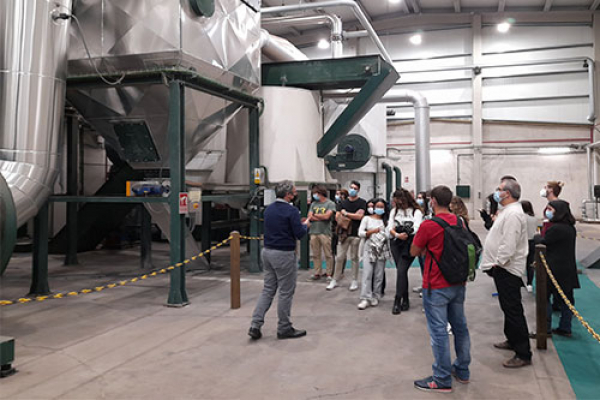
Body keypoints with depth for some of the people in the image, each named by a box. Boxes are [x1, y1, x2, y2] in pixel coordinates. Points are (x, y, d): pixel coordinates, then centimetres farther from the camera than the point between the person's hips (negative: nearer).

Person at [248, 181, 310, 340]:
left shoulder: (269, 209, 10)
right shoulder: (291, 211, -15)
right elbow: (299, 234, -15)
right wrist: (305, 225, 6)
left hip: (268, 251, 8)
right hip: (284, 255, -7)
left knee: (268, 290, 13)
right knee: (286, 293, 4)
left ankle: (255, 325, 7)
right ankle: (284, 328, 15)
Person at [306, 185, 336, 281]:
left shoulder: (330, 204, 0)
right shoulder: (313, 204, 14)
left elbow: (327, 216, -12)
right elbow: (310, 217, 4)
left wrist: (315, 215, 1)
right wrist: (322, 217, -6)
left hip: (325, 232, -5)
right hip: (314, 232, 5)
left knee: (328, 255, 0)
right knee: (315, 255, 8)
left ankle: (329, 273, 7)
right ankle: (317, 273, 15)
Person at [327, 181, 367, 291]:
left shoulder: (362, 202, 1)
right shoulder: (343, 202, 12)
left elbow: (359, 216, -12)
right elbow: (337, 216, 8)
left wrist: (345, 213, -3)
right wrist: (353, 216, -7)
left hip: (356, 234, -3)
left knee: (354, 258, 5)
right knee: (339, 257, 3)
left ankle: (354, 281, 15)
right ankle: (335, 280, 12)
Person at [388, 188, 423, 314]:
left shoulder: (416, 212, -1)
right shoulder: (394, 211, 13)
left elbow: (416, 228, -12)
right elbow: (390, 227, 3)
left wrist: (403, 231, -22)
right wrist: (397, 234, -15)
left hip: (409, 244, -5)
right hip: (396, 244, 5)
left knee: (401, 271, -14)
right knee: (401, 271, 7)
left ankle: (397, 301, -10)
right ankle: (405, 300, 16)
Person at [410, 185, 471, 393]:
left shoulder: (428, 225, -16)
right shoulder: (460, 222, 4)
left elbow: (414, 251, -6)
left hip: (436, 287, -7)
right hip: (458, 283, 7)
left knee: (439, 331, 0)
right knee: (460, 326, 16)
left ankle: (442, 380, 7)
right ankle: (462, 371, 30)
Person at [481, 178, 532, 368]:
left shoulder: (513, 214, -20)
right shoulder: (507, 211, 15)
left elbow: (509, 244, -26)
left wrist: (498, 263, -17)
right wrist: (496, 264, 19)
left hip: (507, 269, -11)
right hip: (503, 268, 11)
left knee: (513, 310, -7)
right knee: (509, 308, 21)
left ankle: (523, 354, 0)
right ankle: (512, 340, 36)